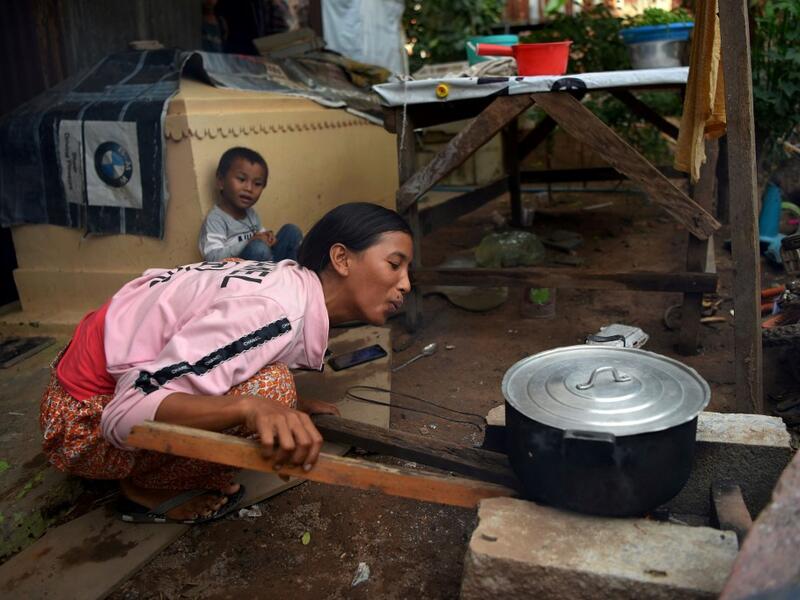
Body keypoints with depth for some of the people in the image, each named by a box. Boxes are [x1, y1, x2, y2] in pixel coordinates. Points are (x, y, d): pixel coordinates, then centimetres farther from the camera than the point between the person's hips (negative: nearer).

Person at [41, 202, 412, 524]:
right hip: (85, 419, -8)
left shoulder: (290, 282, -1)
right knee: (267, 386, -25)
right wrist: (250, 406, -47)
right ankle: (146, 489, -3)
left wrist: (292, 405, 14)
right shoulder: (274, 313, -29)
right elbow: (126, 413, -33)